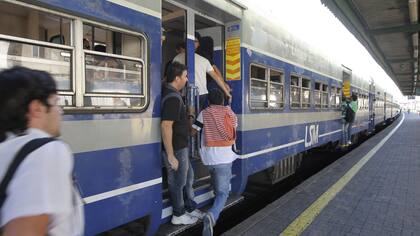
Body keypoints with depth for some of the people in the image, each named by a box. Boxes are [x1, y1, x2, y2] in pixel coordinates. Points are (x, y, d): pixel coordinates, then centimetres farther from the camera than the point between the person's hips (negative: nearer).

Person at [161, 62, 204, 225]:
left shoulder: (168, 91, 5)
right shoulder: (173, 98, -25)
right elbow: (165, 126, -31)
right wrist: (170, 156, -30)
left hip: (181, 147, 10)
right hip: (176, 149, -10)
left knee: (188, 177, 22)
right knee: (178, 182, 7)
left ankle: (191, 208, 38)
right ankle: (178, 216, 27)